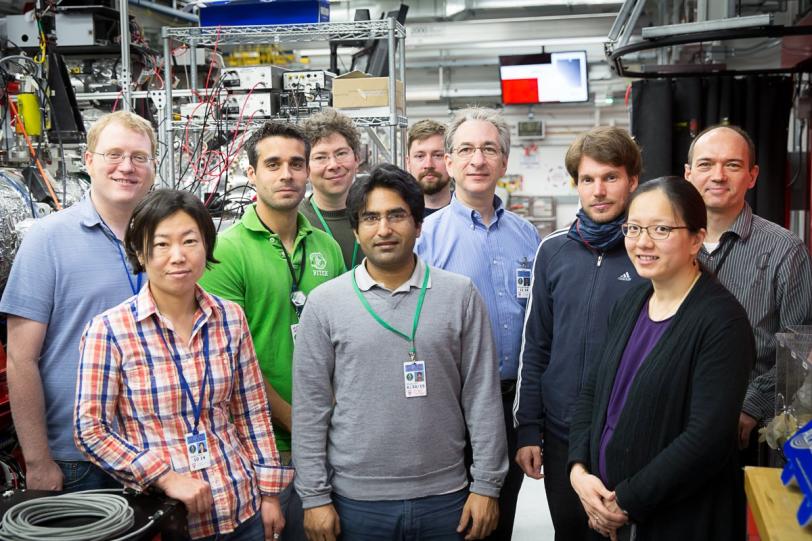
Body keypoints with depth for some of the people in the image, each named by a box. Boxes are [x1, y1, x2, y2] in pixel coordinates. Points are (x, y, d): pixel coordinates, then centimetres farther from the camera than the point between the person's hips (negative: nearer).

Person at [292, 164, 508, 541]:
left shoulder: (460, 295, -1)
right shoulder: (325, 303, -2)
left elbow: (482, 398, 0)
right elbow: (310, 408, -1)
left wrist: (486, 485, -1)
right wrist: (314, 497, -2)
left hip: (445, 497, 1)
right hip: (356, 501, 0)